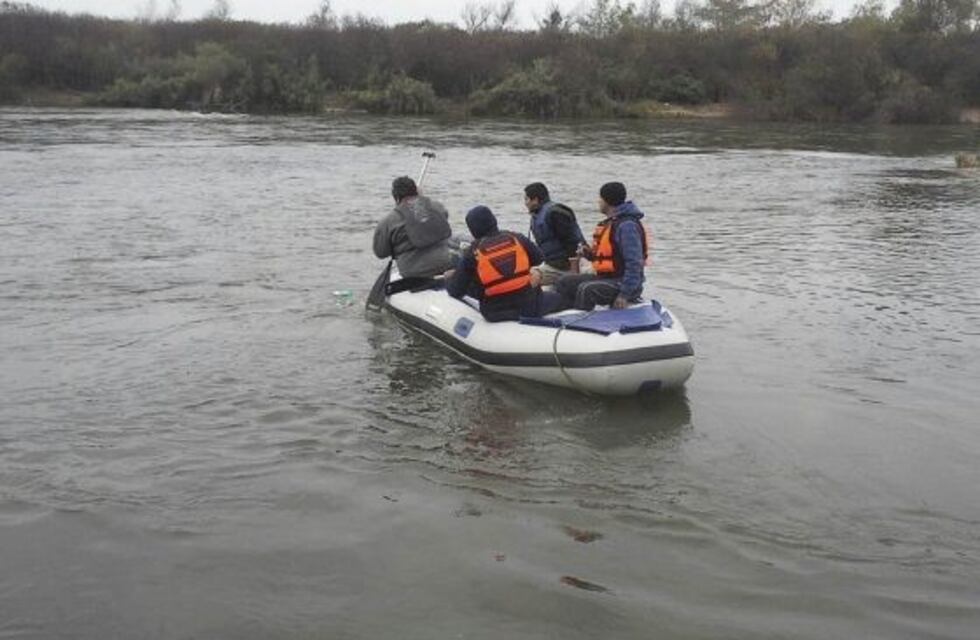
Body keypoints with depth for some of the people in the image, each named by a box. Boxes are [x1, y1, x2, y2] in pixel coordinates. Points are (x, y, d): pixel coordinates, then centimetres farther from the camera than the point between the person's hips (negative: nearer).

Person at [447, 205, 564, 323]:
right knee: (555, 297, 30)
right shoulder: (516, 238, -2)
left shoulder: (472, 253, -8)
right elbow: (538, 259, 14)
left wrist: (449, 279, 18)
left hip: (496, 315, -3)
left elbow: (455, 291, -4)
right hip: (528, 307, 3)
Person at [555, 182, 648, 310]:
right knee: (565, 284, 6)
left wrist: (625, 294, -25)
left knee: (586, 290, -33)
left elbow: (634, 263, -24)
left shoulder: (627, 225, -19)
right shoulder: (610, 223, 14)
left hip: (622, 283, -10)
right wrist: (591, 254, 2)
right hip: (605, 277, 10)